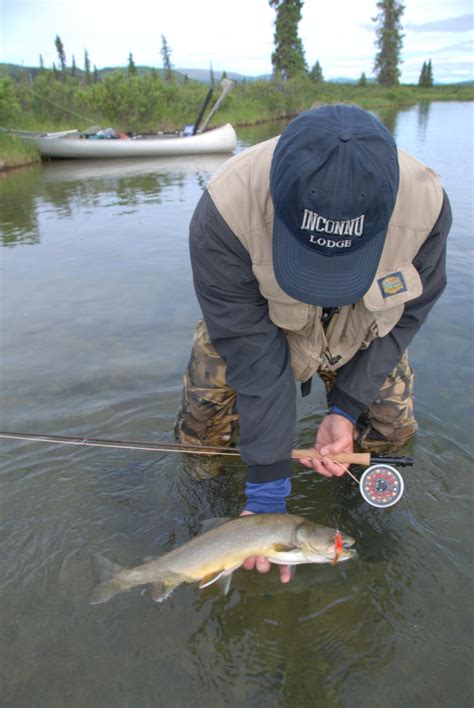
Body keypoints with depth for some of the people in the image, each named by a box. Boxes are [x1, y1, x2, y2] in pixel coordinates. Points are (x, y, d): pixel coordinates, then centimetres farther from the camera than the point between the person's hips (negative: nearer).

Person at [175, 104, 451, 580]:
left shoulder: (426, 206, -33)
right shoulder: (224, 214, -40)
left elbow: (406, 312, -15)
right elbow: (253, 357, -34)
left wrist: (347, 408, -20)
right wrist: (267, 489, -30)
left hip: (360, 331, 2)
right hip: (252, 319, -1)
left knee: (392, 427, 0)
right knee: (202, 430, -7)